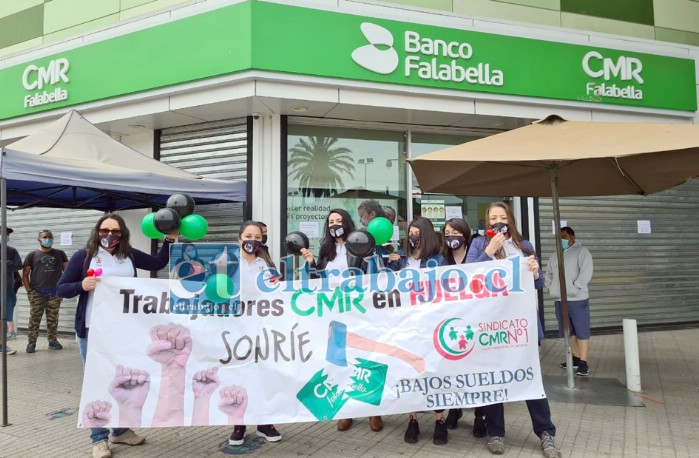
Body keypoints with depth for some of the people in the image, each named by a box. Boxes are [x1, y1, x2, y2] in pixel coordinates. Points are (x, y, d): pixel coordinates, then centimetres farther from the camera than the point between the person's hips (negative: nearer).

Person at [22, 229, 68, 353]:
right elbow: (25, 274, 6)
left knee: (53, 319, 4)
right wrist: (29, 290, -3)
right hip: (37, 293, -1)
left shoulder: (60, 254, 12)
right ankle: (31, 342, 5)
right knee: (34, 319, -2)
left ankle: (53, 341, 12)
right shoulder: (32, 255, 8)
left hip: (55, 293, 1)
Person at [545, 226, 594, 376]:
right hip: (559, 300, 7)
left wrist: (574, 288, -18)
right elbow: (548, 274, 22)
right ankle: (576, 358, 22)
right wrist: (551, 287, 5)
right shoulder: (554, 256, 16)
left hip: (578, 299, -6)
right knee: (570, 331, 12)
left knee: (582, 331, -3)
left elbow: (586, 272, -14)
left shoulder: (581, 251, -3)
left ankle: (583, 362, -1)